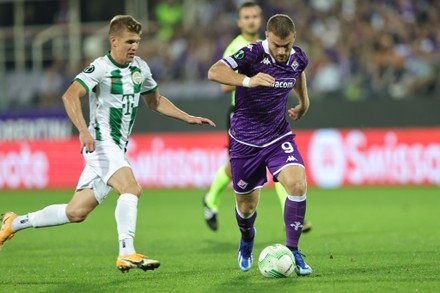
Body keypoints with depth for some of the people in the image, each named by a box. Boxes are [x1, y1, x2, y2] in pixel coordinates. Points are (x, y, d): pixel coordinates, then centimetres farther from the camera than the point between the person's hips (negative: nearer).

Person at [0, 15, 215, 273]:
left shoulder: (140, 68, 12)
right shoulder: (101, 68, -12)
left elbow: (155, 101, 27)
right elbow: (70, 95, -24)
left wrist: (188, 118, 18)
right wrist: (84, 130, -37)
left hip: (118, 149, 8)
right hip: (101, 142, -8)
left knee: (76, 213, 8)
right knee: (131, 188, -28)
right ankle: (127, 254, -31)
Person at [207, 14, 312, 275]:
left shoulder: (299, 59, -5)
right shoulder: (253, 54, -21)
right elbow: (214, 72, -35)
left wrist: (304, 102, 25)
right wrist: (248, 81, -48)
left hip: (278, 136, 3)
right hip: (245, 140, -3)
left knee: (298, 185, -23)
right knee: (246, 207, 8)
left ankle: (293, 250, -9)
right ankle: (247, 238, 45)